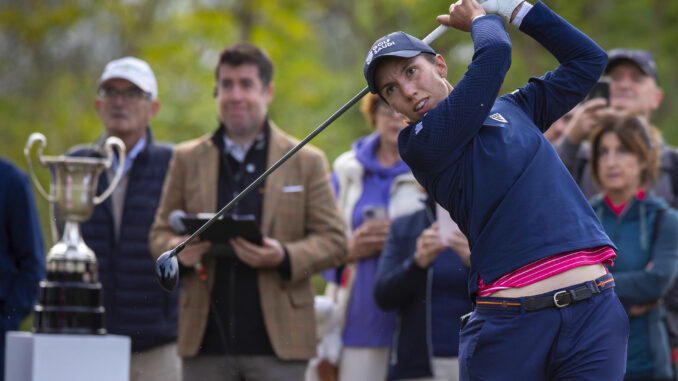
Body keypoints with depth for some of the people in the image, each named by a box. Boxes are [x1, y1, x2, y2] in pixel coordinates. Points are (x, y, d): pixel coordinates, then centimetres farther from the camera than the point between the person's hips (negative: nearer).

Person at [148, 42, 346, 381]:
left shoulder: (306, 162, 7)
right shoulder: (187, 159, 14)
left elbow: (333, 241, 3)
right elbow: (160, 234, 14)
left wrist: (285, 257, -16)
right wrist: (180, 251, -10)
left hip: (277, 343, -2)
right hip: (207, 341, 2)